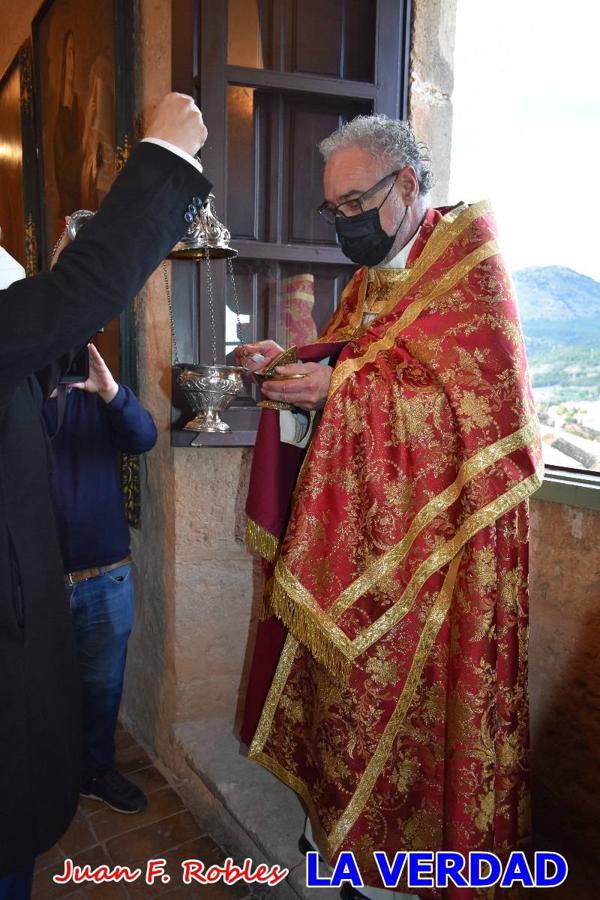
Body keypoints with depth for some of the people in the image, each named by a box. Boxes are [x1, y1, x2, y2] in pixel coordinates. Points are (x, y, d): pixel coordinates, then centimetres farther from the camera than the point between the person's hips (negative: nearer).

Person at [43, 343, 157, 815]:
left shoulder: (94, 398, 3)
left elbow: (144, 439, -15)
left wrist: (112, 392, -31)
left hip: (108, 576, 2)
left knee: (104, 683, 16)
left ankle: (97, 769, 37)